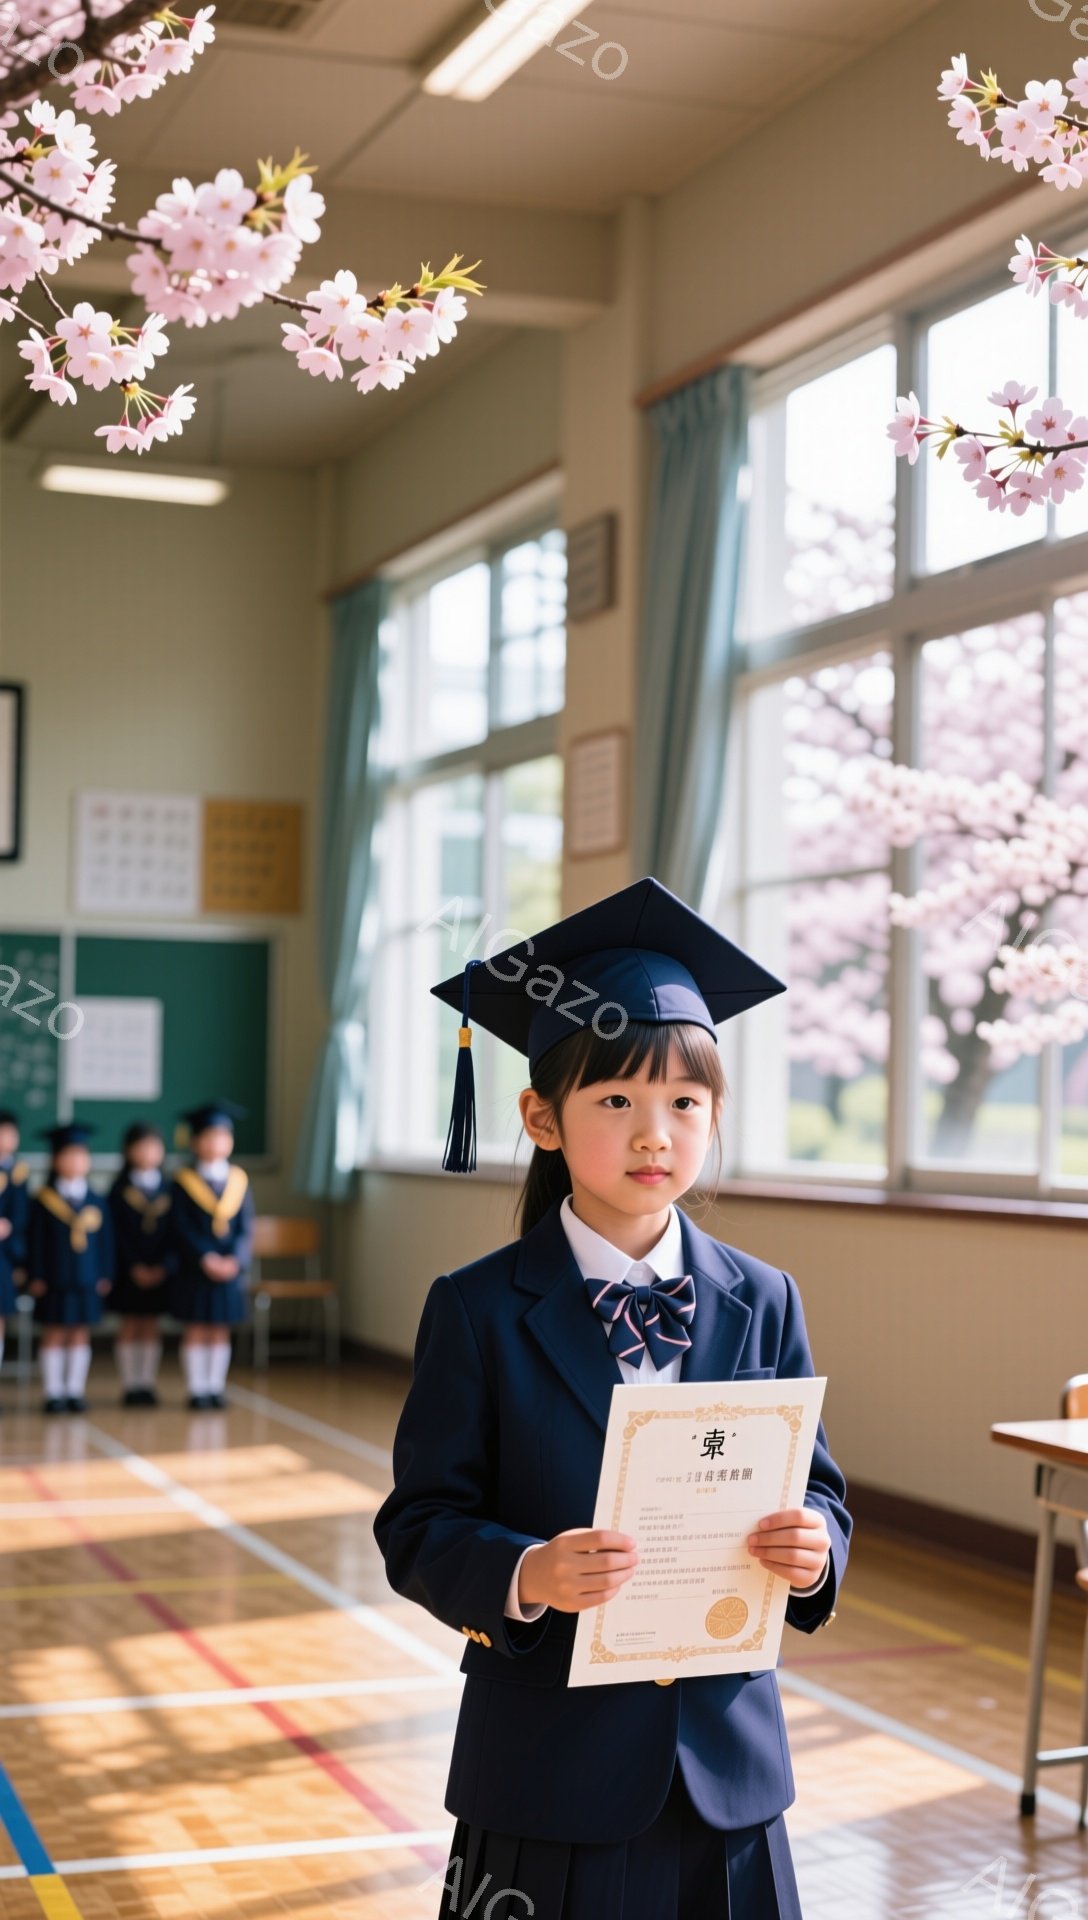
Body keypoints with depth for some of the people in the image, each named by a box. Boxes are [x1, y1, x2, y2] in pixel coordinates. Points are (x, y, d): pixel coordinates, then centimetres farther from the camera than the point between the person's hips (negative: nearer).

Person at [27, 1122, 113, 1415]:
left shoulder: (96, 1201, 5)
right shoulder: (43, 1200, -4)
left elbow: (106, 1240, 8)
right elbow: (35, 1241, -4)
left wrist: (105, 1275, 4)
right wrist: (36, 1276, -9)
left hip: (87, 1281, 3)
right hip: (54, 1282, -3)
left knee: (80, 1336, 7)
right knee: (54, 1336, 3)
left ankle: (75, 1392, 14)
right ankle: (54, 1393, 9)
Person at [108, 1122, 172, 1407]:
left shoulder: (168, 1189, 6)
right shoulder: (120, 1189, -1)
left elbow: (173, 1233, 3)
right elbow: (117, 1233, -5)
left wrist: (163, 1266, -10)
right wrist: (134, 1267, -13)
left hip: (159, 1271, 2)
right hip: (129, 1270, -2)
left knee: (150, 1327, 6)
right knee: (130, 1327, 2)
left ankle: (147, 1383, 10)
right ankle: (130, 1385, 6)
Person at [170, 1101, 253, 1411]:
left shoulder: (238, 1181, 5)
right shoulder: (184, 1181, -4)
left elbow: (246, 1228, 2)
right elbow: (183, 1228, -8)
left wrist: (235, 1260, -13)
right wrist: (206, 1259, -18)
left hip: (230, 1268, 3)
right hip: (194, 1269, -3)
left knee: (220, 1331, 8)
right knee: (196, 1330, 3)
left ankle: (215, 1387, 16)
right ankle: (197, 1389, 10)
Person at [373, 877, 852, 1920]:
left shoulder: (762, 1304, 4)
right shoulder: (479, 1309, -5)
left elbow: (816, 1493, 7)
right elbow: (418, 1527, -7)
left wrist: (811, 1547, -15)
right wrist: (522, 1576, -25)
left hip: (725, 1762, 3)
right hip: (547, 1770, -2)